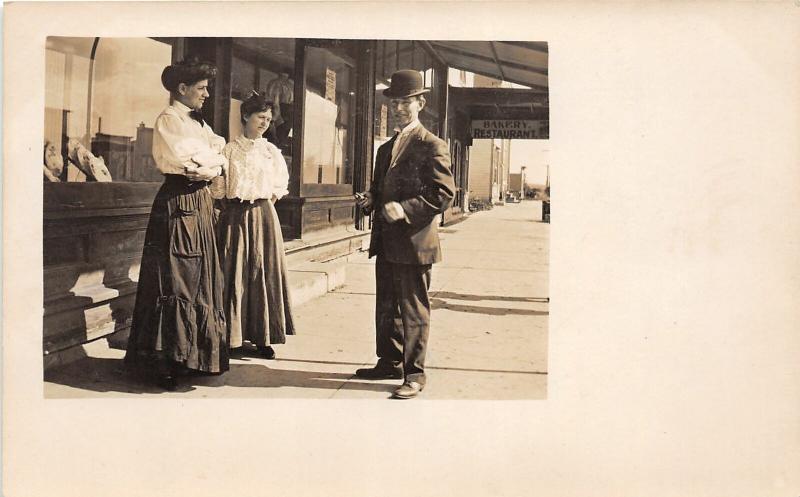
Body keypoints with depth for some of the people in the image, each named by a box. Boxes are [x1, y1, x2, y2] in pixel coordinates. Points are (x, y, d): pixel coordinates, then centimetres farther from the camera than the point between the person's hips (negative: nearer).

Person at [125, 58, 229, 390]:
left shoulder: (197, 122, 19)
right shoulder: (169, 121, -9)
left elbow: (220, 150, 13)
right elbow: (189, 164, -18)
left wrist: (206, 162, -6)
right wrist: (215, 163, -1)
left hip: (200, 204, 9)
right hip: (179, 204, -9)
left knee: (200, 281, 11)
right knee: (174, 284, -7)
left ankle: (191, 355, 19)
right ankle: (164, 362, -1)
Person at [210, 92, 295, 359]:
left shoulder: (271, 151, 7)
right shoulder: (229, 150, 0)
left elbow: (280, 184, 16)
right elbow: (218, 187, 3)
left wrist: (268, 200, 8)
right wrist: (231, 207, 0)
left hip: (263, 215, 2)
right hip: (234, 216, -2)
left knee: (264, 272, 1)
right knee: (233, 273, -1)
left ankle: (263, 337, 9)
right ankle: (229, 335, 8)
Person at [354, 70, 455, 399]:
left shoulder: (432, 146, -7)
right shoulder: (386, 149, 18)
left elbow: (444, 193, -15)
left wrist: (406, 209, -23)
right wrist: (369, 200, 5)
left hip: (414, 242, -8)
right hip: (385, 243, 8)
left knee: (414, 311, -1)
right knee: (386, 308, 17)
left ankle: (414, 375, 7)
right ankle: (389, 362, 30)